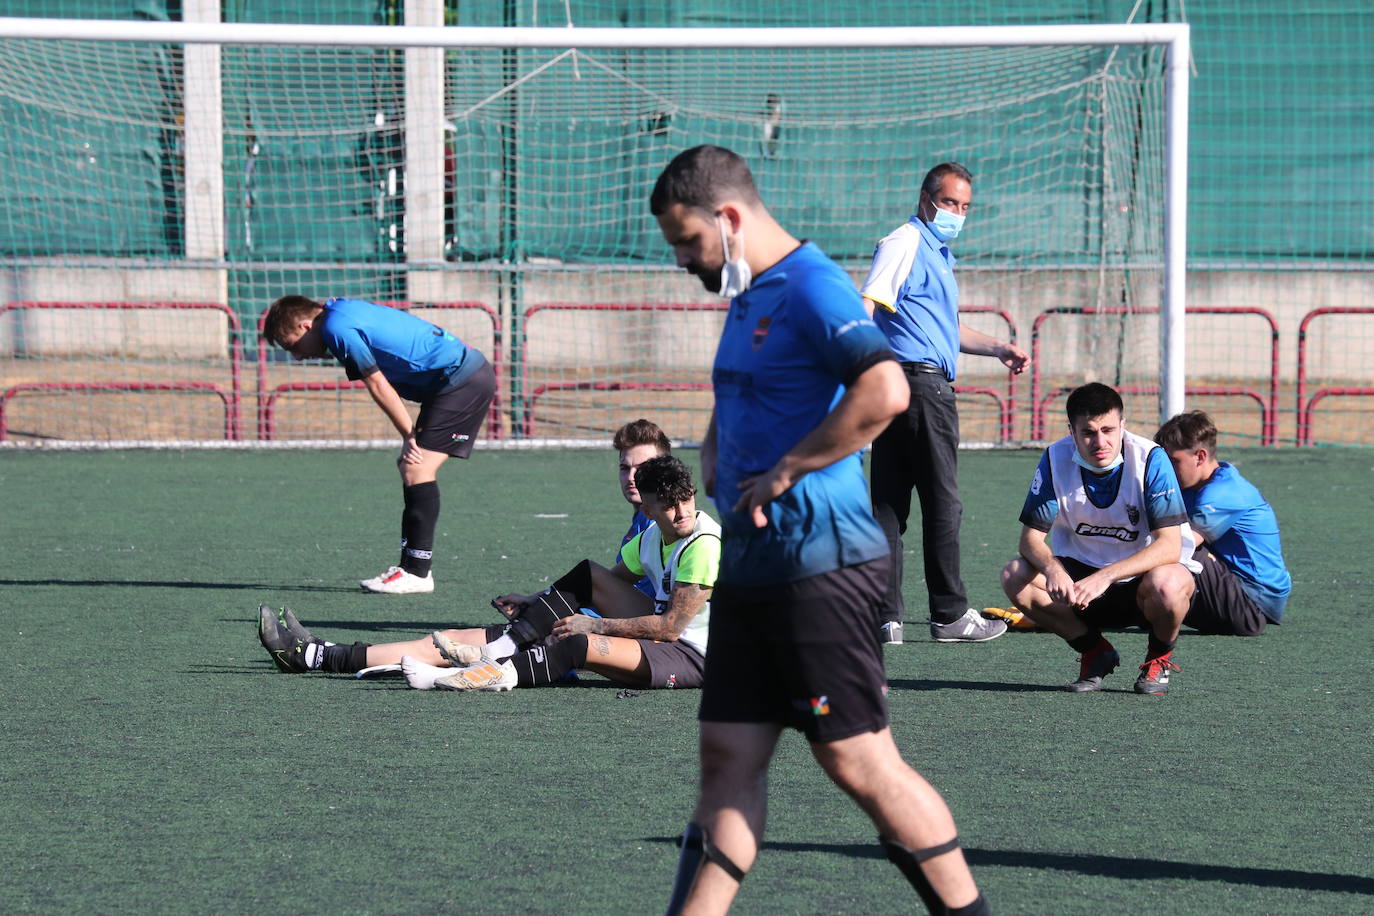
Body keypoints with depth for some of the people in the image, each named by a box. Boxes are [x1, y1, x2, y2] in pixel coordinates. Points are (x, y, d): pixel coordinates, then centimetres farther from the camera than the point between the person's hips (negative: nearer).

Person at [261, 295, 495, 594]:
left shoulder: (339, 330, -15)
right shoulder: (341, 310, 14)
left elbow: (378, 385, -11)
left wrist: (410, 436, -1)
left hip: (464, 381, -10)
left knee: (417, 470, -12)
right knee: (413, 469, 10)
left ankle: (416, 572, -11)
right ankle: (412, 568, 11)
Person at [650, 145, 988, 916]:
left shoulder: (813, 289, -14)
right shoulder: (751, 297, 16)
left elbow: (884, 389, -30)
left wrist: (782, 474, -22)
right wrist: (714, 452, 13)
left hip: (818, 564, -9)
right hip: (752, 564, 10)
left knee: (860, 763, -4)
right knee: (730, 757, 8)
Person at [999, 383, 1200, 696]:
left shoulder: (1151, 459, -22)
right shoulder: (1056, 459, -13)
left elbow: (1169, 546, -28)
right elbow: (1031, 536, -11)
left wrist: (1106, 576, -41)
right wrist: (1052, 568, -36)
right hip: (1082, 570, 3)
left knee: (1166, 585, -39)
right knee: (1016, 578, -22)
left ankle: (1160, 657, -2)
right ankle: (1095, 653, 1)